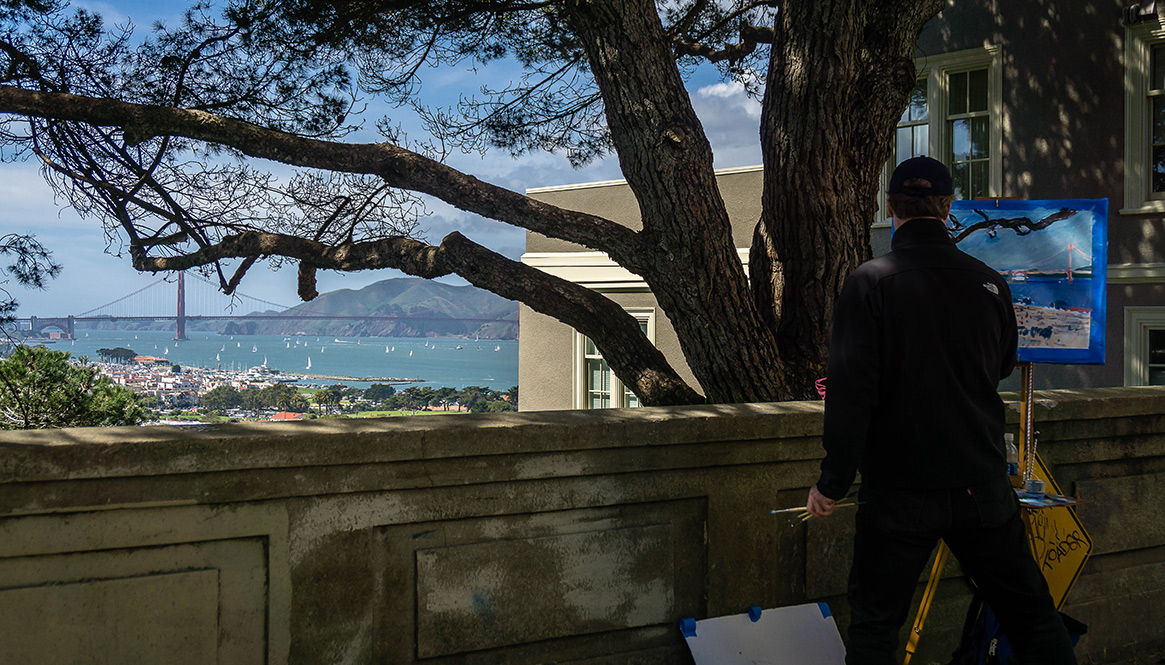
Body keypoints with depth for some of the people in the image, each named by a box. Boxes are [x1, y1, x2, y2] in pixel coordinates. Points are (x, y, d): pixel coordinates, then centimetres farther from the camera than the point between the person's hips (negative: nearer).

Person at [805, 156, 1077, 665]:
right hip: (983, 485, 3)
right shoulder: (989, 283, -1)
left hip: (900, 493, -3)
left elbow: (850, 391, -16)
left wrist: (833, 483, -9)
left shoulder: (869, 283, -12)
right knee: (1033, 619, 15)